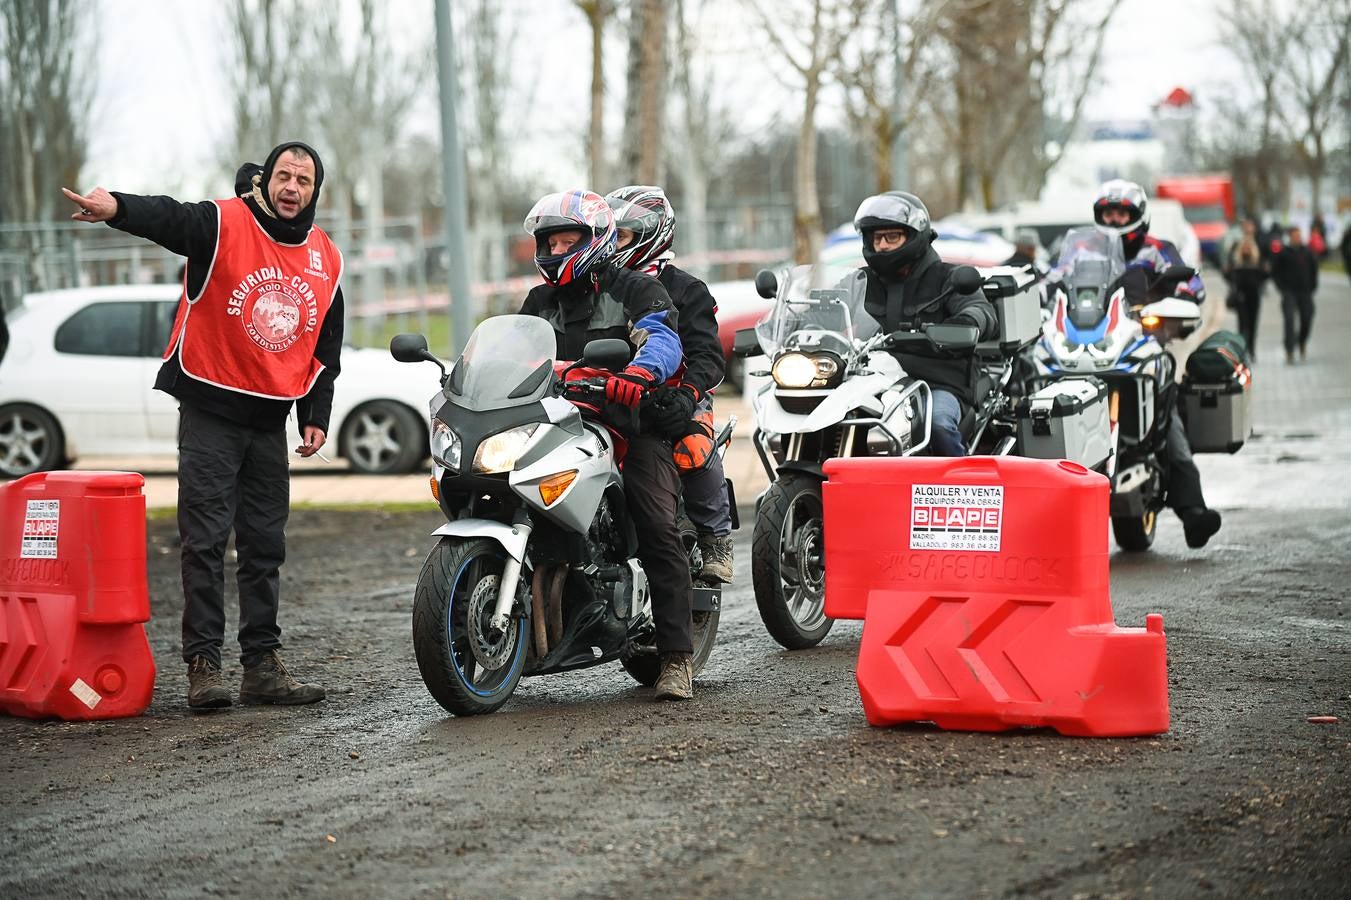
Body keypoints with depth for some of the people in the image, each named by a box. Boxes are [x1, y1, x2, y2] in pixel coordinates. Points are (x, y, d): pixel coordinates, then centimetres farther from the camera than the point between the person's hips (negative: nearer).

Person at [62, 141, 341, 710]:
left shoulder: (326, 258, 9)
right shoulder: (222, 224, -7)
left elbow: (327, 347, 17)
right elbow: (167, 219, -29)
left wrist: (316, 417, 10)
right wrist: (118, 209, -50)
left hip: (272, 420, 5)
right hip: (210, 411, -5)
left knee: (265, 548, 8)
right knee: (205, 543, -5)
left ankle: (262, 663, 14)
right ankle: (203, 663, 0)